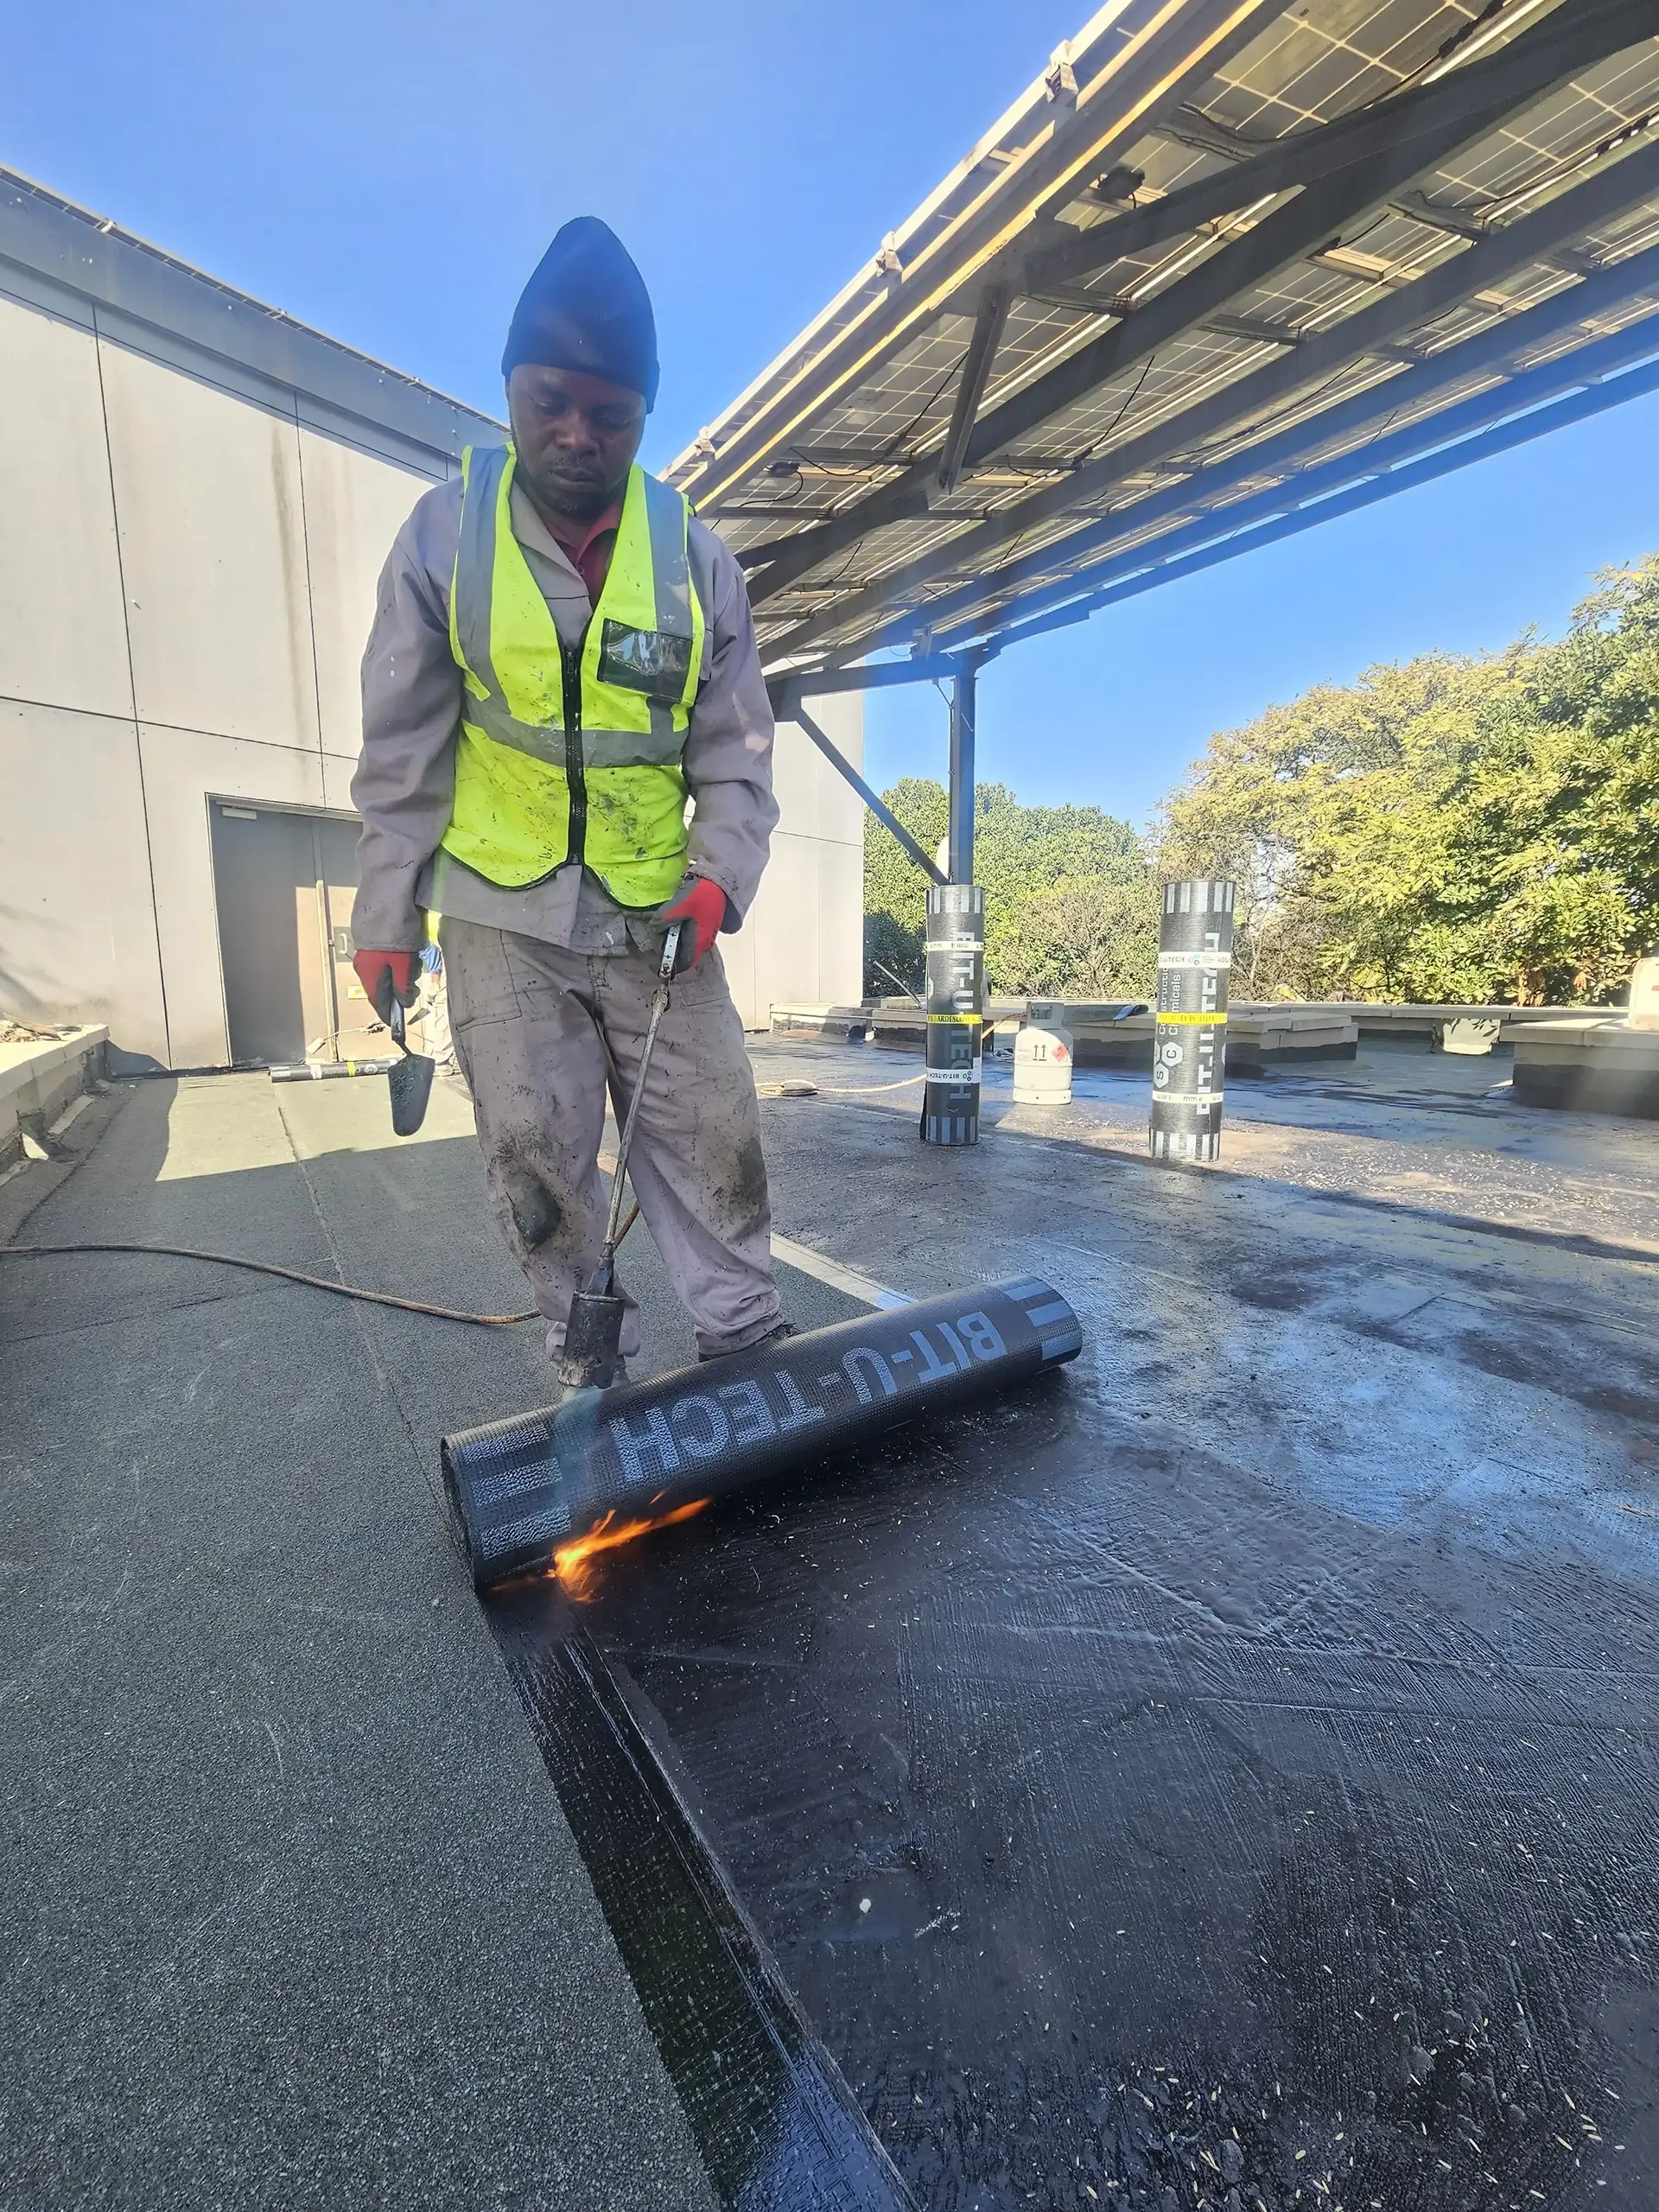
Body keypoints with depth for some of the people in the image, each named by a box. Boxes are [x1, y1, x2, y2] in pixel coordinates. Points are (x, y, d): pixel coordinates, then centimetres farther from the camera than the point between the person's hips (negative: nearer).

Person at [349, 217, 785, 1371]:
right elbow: (403, 747, 2)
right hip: (503, 914, 0)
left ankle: (748, 1337, 21)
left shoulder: (696, 557, 3)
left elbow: (736, 753, 4)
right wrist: (387, 914, 0)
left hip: (656, 913, 1)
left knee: (711, 1134, 4)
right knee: (537, 1148, 2)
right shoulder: (445, 532, 1)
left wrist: (718, 879, -11)